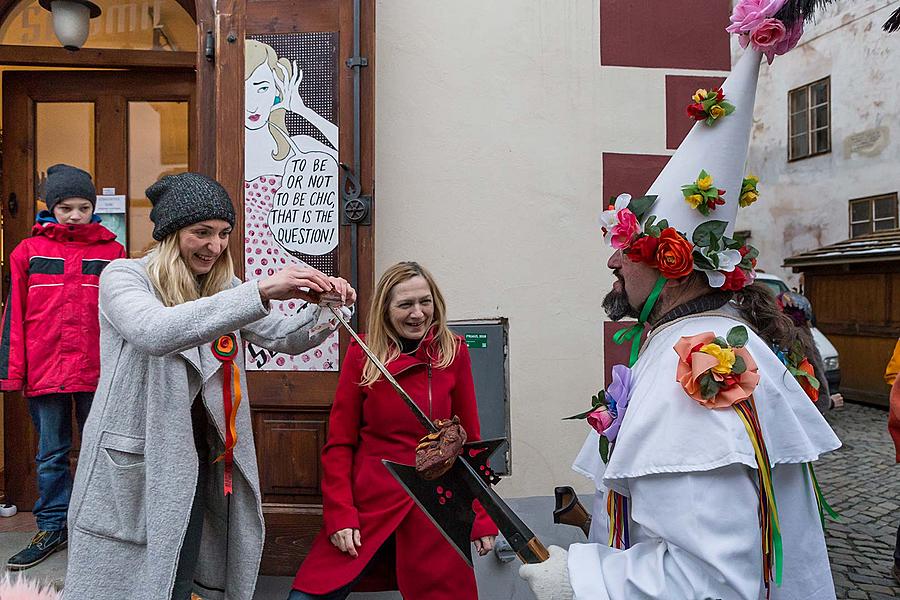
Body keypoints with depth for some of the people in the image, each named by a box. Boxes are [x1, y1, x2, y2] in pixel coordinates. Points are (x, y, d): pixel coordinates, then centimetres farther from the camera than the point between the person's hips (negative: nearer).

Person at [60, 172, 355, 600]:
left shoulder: (223, 289, 8)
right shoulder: (123, 277, -10)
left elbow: (286, 338, 5)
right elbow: (155, 332, -32)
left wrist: (321, 307, -17)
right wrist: (260, 291, -38)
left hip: (194, 465, 5)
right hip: (130, 468, -4)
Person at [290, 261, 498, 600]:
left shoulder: (454, 353, -1)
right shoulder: (361, 355, -2)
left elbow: (469, 439, 5)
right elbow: (339, 443, 1)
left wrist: (482, 517, 3)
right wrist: (340, 515, -8)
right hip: (368, 505, 0)